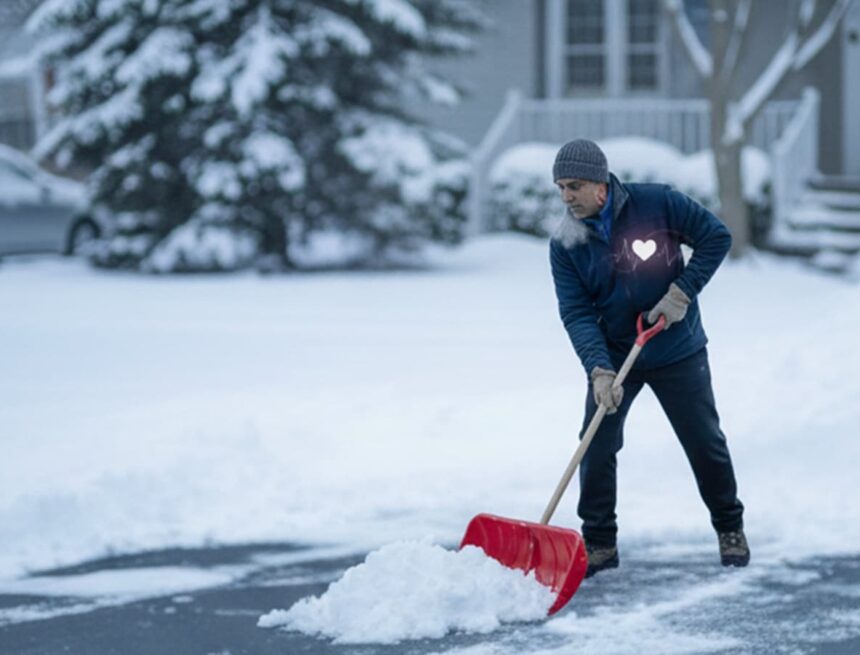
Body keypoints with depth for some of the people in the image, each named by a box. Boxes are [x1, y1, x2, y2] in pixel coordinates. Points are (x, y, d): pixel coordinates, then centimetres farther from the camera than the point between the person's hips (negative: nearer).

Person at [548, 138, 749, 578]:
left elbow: (716, 237, -9)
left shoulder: (657, 204, -16)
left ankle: (729, 528, 26)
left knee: (705, 443, 7)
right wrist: (599, 370, -29)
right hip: (613, 356, 2)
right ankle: (599, 543, 7)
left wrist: (681, 293, -18)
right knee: (596, 447, -5)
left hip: (678, 351, -1)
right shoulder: (565, 244, -10)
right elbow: (576, 312, -15)